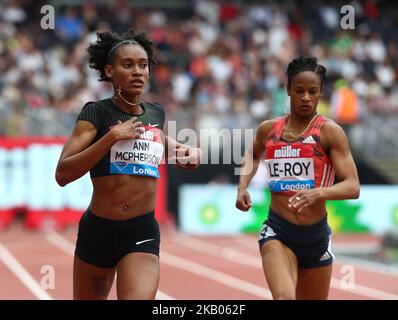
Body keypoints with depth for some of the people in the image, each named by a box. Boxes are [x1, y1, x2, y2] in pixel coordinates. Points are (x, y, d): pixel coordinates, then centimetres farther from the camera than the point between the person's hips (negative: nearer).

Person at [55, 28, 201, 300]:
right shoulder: (96, 112, -6)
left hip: (143, 233, 2)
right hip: (97, 229, -2)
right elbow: (63, 174, -16)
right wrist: (112, 136, -21)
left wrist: (184, 150, 9)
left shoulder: (156, 113, 7)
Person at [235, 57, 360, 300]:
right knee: (284, 297, -24)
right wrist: (243, 186, 10)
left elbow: (353, 187, -15)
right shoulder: (269, 129, 4)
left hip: (316, 236, 0)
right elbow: (253, 155, 28)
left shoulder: (330, 131, -7)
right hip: (277, 232, 0)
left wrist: (317, 193, -33)